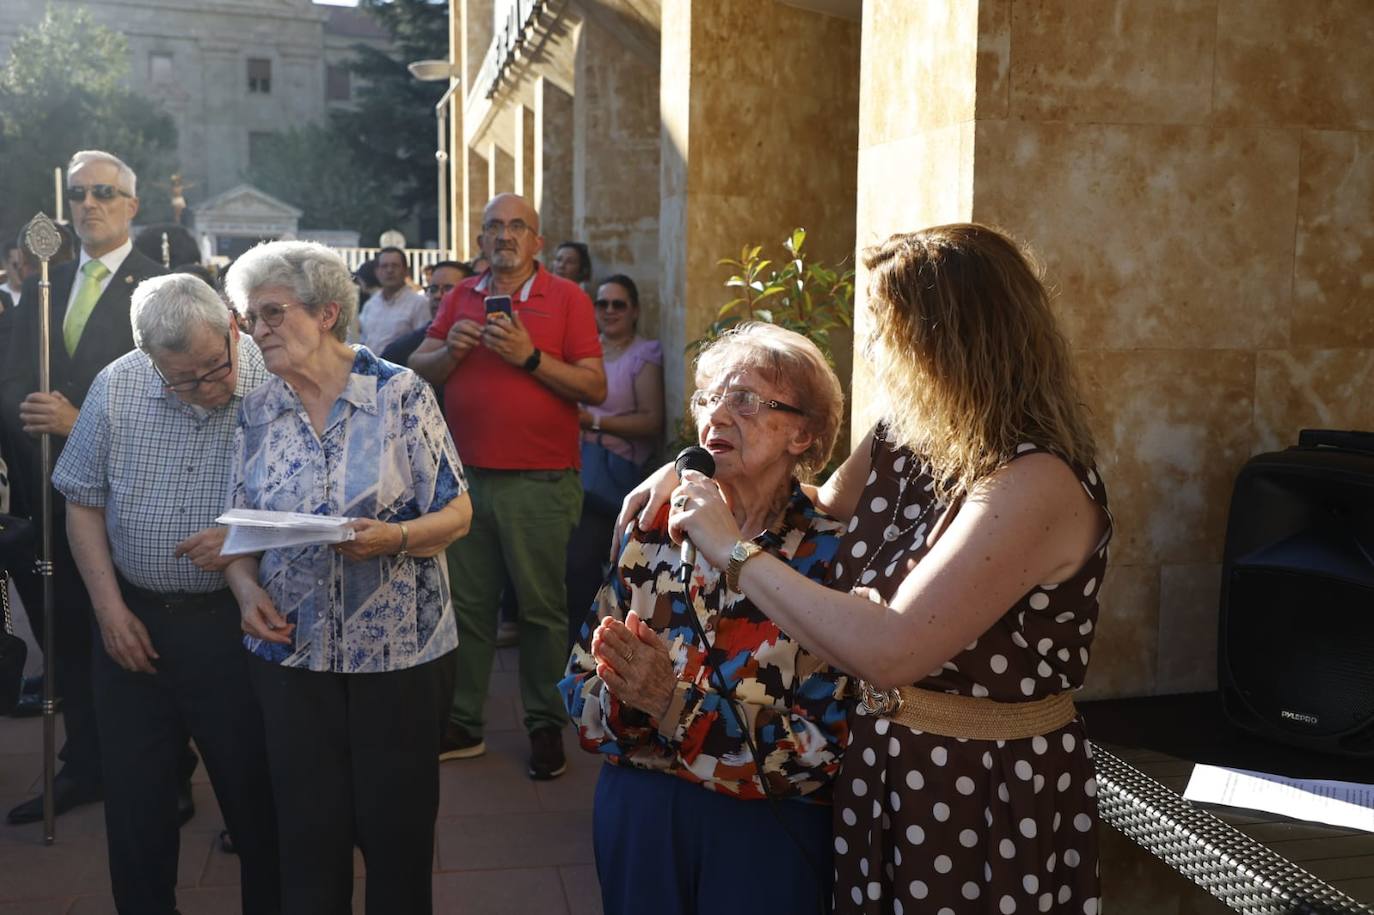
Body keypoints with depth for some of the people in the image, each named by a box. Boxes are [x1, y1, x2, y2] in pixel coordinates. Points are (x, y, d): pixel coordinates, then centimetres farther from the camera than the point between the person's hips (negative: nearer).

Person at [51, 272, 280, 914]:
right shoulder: (116, 387, -3)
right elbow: (83, 500, 5)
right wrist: (109, 608, -1)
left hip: (235, 620, -3)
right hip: (134, 619, 3)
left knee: (254, 791, 6)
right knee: (133, 796, 13)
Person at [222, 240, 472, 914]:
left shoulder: (400, 393, -8)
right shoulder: (257, 413, 4)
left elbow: (455, 512, -7)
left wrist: (393, 537, -25)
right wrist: (247, 588, -11)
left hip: (398, 650, -3)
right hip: (292, 650, 3)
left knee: (396, 826, 7)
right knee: (308, 827, 11)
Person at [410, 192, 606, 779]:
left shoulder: (566, 298, 0)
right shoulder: (461, 298, 13)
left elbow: (595, 388, -8)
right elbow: (419, 369, 10)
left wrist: (530, 355, -16)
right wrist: (452, 347, -9)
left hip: (539, 482, -4)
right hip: (466, 477, 4)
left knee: (542, 607, 4)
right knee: (466, 603, 10)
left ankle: (547, 726, 18)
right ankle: (462, 724, 22)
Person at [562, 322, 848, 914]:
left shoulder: (832, 556, -12)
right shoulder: (654, 528, -2)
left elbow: (827, 749, -18)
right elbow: (581, 687, 1)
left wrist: (676, 703, -25)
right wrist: (625, 695, -21)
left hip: (767, 833, -3)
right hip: (636, 816, 3)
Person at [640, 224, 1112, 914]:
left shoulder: (1037, 484, -27)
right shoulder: (900, 440, -2)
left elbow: (887, 651, -34)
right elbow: (827, 507, 17)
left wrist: (733, 550, -25)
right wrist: (686, 481, 3)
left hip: (995, 803, -7)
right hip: (879, 769, 7)